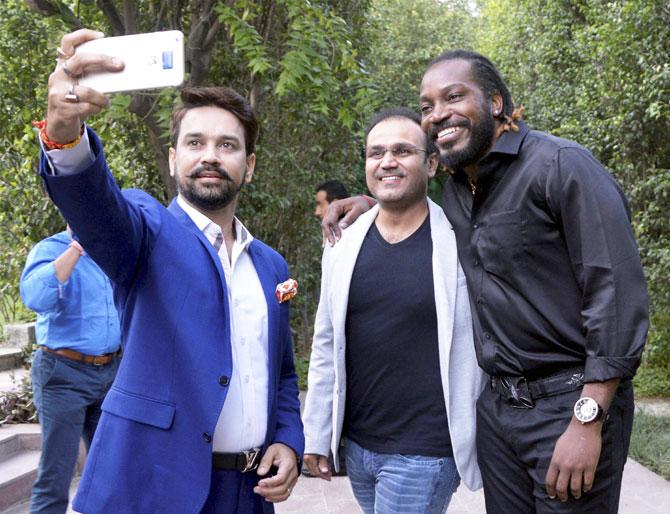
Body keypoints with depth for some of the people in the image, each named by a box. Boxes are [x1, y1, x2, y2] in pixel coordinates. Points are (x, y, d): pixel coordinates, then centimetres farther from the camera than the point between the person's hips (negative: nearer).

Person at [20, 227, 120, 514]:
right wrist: (76, 248, -29)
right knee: (55, 477, -3)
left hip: (110, 372, 6)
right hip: (64, 374, -6)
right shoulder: (50, 249, -8)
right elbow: (35, 297, -31)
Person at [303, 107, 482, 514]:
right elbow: (326, 348, 9)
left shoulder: (461, 244, -9)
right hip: (356, 447, 5)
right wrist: (316, 435, 9)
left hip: (425, 453, -4)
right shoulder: (344, 248, 3)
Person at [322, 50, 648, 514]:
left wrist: (588, 422, -21)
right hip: (496, 404, 7)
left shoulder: (561, 165, -12)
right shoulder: (456, 190, 10)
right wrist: (371, 202, 12)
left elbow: (619, 292, -18)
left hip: (571, 404, -6)